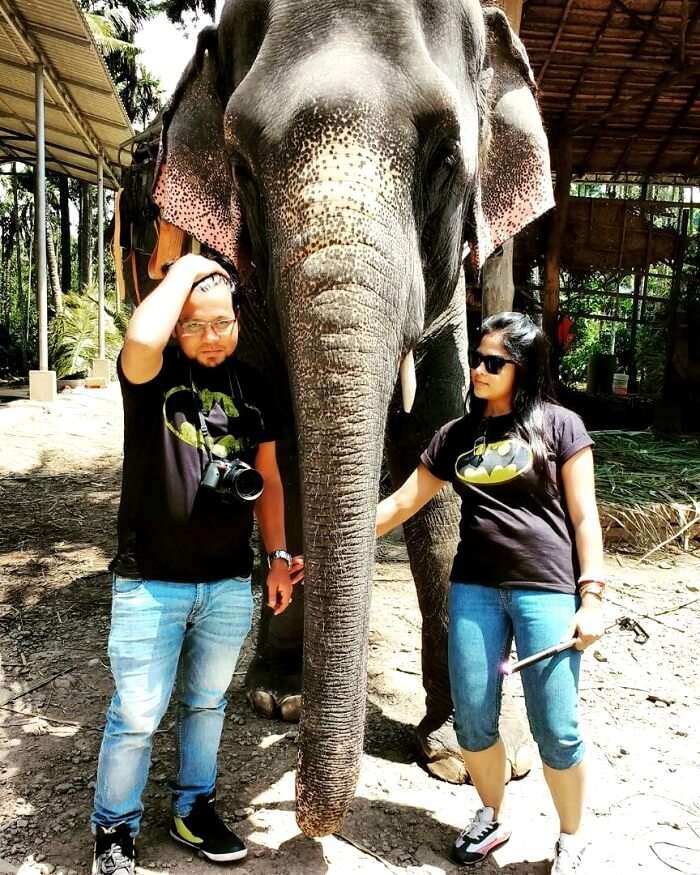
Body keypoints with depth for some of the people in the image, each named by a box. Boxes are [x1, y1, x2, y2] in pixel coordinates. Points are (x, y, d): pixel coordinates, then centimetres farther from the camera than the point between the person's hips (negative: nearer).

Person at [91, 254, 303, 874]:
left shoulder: (252, 388, 7)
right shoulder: (153, 375, -7)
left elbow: (267, 478, 13)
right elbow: (142, 339, -33)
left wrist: (279, 555, 8)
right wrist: (185, 269, -18)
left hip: (230, 585, 4)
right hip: (150, 583, -4)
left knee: (207, 703, 19)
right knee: (136, 717, 6)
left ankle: (194, 810, 40)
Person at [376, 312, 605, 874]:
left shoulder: (559, 425, 2)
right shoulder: (455, 436, 11)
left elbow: (584, 515, 0)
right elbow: (402, 503, 13)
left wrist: (591, 596, -7)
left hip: (546, 589, -3)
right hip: (474, 588, 4)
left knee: (556, 729, 1)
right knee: (473, 720, 7)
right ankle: (492, 818, 33)